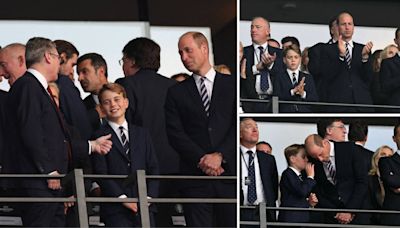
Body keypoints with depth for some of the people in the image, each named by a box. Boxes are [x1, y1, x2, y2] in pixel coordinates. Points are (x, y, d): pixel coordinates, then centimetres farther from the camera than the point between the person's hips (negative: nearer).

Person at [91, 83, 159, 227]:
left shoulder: (142, 134, 17)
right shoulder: (99, 137, 3)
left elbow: (153, 168, 12)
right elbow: (101, 174, -4)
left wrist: (149, 196, -2)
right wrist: (122, 198, -12)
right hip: (115, 210, -4)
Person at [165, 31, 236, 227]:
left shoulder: (232, 84, 10)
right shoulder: (176, 92, 13)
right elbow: (175, 133, 3)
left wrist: (220, 155, -11)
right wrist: (201, 159, -9)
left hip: (229, 173, 0)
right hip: (195, 176, 1)